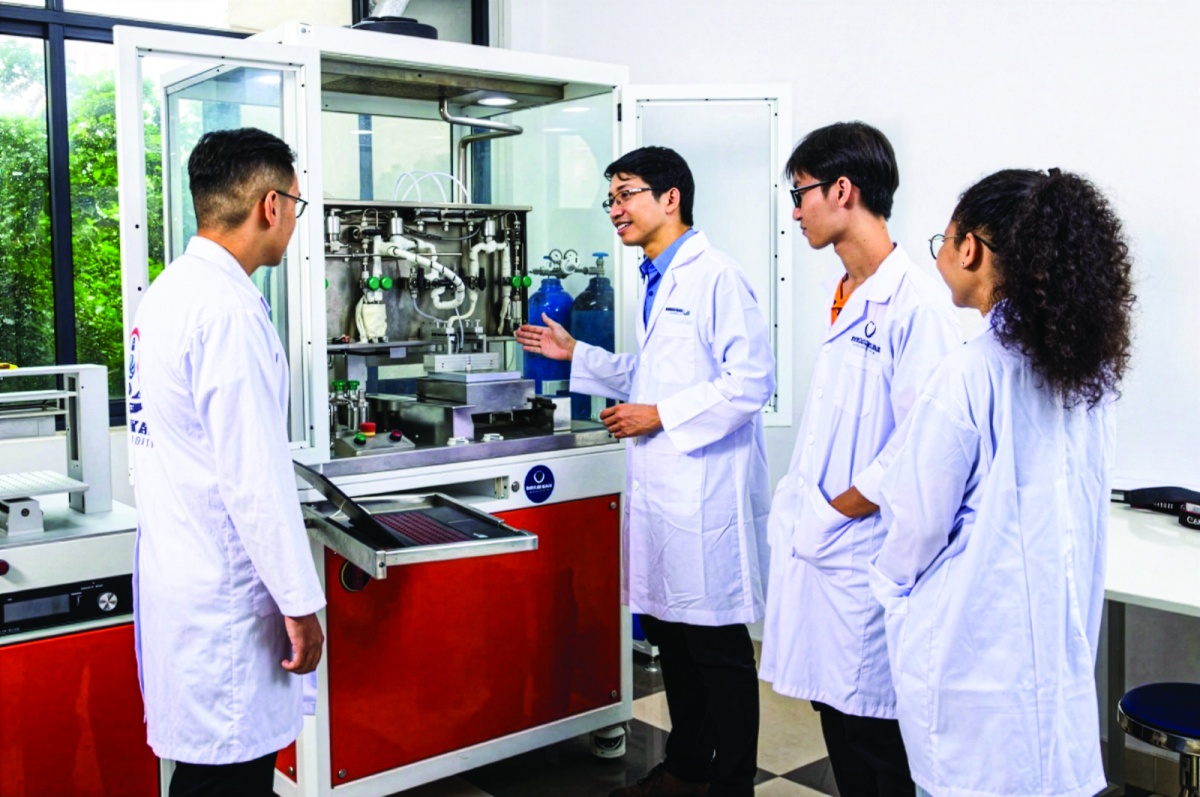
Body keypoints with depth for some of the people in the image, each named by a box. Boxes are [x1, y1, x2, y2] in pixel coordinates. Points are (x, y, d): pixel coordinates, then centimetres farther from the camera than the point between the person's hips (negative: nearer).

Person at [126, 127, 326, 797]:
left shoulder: (168, 292, 11)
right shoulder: (230, 310, -20)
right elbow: (256, 479, -22)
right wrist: (301, 603, -14)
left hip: (174, 565, 10)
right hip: (221, 597, -10)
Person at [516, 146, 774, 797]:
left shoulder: (716, 277, -13)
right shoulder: (655, 283, 17)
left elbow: (751, 381, -20)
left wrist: (659, 416, -18)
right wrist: (576, 354, 20)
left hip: (704, 492, -10)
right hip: (656, 490, 10)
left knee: (717, 642, 1)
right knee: (667, 631, 17)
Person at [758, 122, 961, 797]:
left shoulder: (918, 302, -16)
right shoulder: (846, 298, 14)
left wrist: (832, 512, -13)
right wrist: (796, 507, 13)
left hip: (867, 556, -9)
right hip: (819, 545, 9)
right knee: (840, 730, 19)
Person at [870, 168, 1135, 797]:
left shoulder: (971, 375, -21)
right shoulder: (1088, 368, 1)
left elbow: (919, 517, -14)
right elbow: (1073, 508, 9)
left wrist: (891, 582, 5)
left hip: (974, 639, -7)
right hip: (1058, 633, 7)